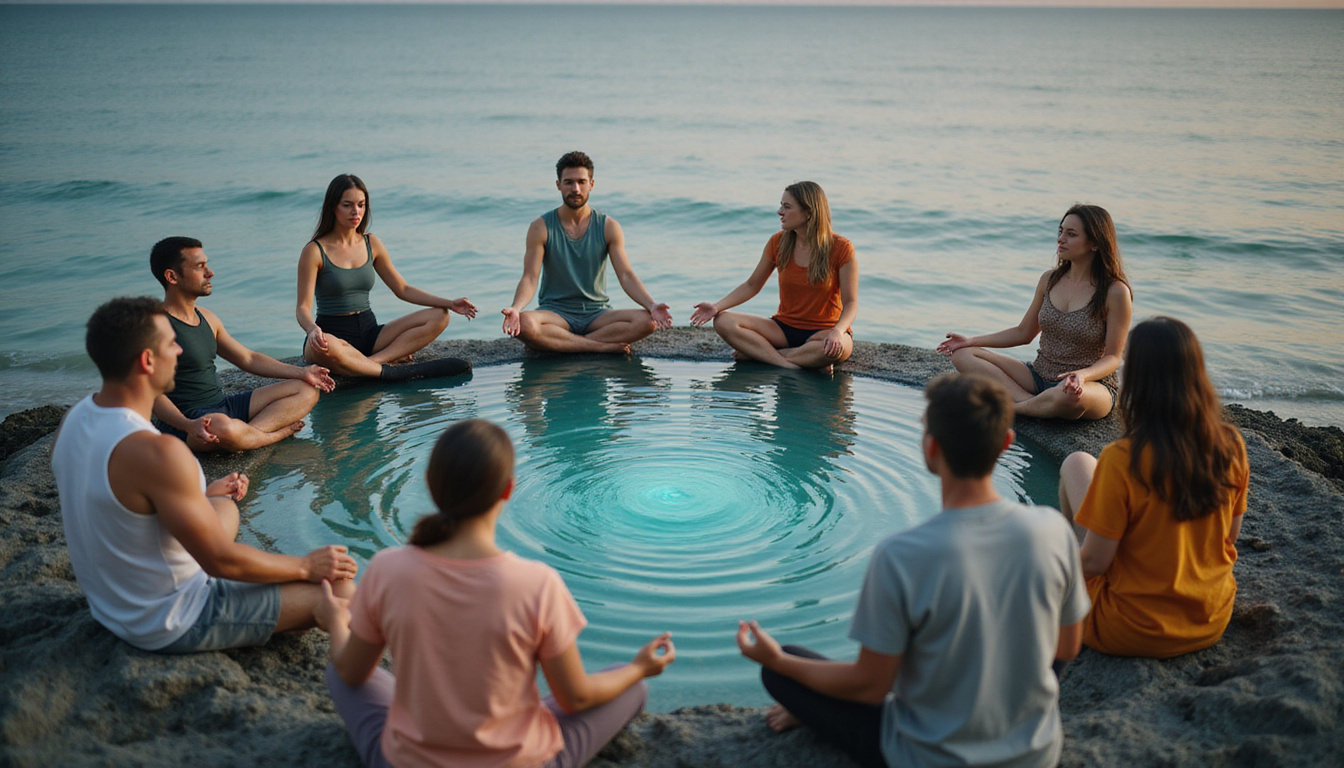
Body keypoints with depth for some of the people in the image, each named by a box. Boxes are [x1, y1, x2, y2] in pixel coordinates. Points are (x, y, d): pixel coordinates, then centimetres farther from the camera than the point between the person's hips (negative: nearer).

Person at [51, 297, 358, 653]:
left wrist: (201, 496, 20)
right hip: (173, 627, -9)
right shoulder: (156, 452, -33)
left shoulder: (75, 419, -4)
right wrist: (307, 566, -11)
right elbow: (222, 561, -26)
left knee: (223, 504, 31)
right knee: (339, 588, -10)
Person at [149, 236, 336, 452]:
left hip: (224, 405, 9)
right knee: (221, 427, -43)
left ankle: (251, 431, -20)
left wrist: (302, 372, 14)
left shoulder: (207, 317, 13)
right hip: (185, 418, -9)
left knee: (306, 390, 4)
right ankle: (277, 433, -10)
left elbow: (248, 359, 21)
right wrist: (188, 426, -39)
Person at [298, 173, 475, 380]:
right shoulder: (315, 251, -7)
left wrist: (449, 303, 0)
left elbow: (403, 289, 13)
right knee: (324, 346, -43)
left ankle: (370, 362, -27)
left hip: (368, 333, 6)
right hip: (333, 334, -6)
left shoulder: (371, 243, 8)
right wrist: (313, 330, -36)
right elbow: (303, 307, -11)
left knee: (438, 317, -12)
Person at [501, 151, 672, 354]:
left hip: (597, 313, 2)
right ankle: (605, 347, -25)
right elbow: (530, 278, -9)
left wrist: (651, 305, -23)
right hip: (556, 312, -1)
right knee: (524, 324, -37)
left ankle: (559, 343, -24)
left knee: (646, 321, -27)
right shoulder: (541, 227, -2)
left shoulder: (608, 227, 2)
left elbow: (626, 276, -4)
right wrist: (515, 308, -30)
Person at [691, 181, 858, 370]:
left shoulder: (841, 249, -12)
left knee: (836, 347, -41)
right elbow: (752, 286, 9)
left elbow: (850, 303, -12)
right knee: (723, 322, -18)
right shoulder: (778, 242, -1)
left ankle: (757, 353, -26)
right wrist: (717, 306, -5)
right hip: (785, 328, 4)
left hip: (823, 331, -3)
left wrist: (837, 331, -33)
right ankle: (789, 365, -30)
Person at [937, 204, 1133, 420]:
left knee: (1069, 395, -45)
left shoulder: (1115, 292, -11)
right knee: (963, 354, -10)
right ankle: (1033, 403, -25)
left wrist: (1082, 375, -31)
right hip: (1039, 377, 6)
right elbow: (1023, 333, 15)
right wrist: (973, 341, 5)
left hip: (1092, 385, -6)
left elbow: (1113, 357, -10)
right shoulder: (1049, 280, 5)